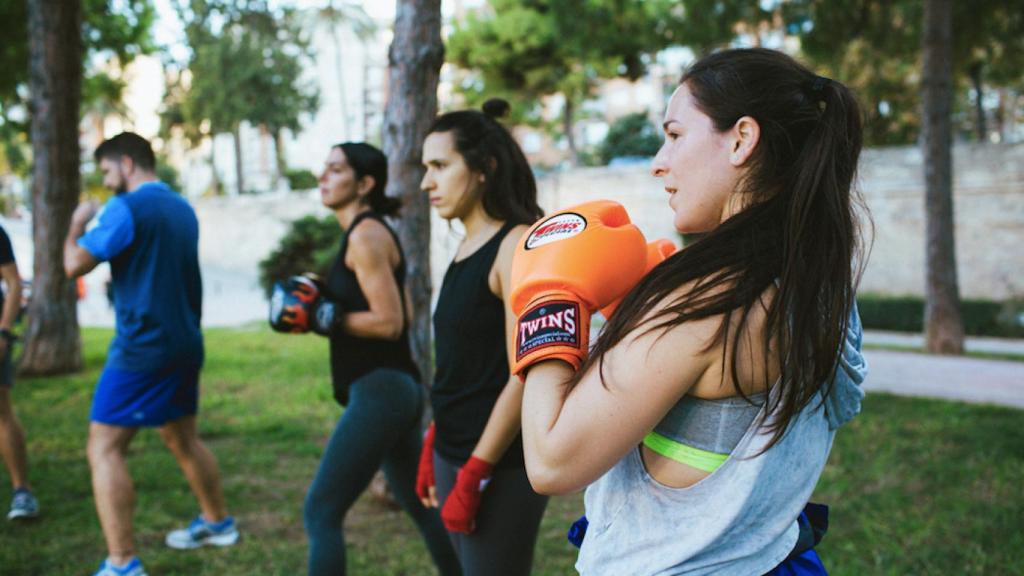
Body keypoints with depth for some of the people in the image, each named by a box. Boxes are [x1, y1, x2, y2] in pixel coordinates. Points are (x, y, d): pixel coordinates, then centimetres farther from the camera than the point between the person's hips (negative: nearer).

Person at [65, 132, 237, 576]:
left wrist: (77, 224, 3)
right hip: (184, 342, 8)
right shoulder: (182, 208, 13)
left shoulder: (126, 208, -12)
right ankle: (217, 522, 36)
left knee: (104, 449, -5)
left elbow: (75, 265, -14)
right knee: (183, 439, 23)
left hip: (143, 347, -8)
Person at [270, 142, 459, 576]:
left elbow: (389, 323, -19)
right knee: (422, 507, 20)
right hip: (393, 389, 11)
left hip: (380, 391, -11)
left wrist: (322, 317, -15)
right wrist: (323, 307, 11)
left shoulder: (366, 234, -12)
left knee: (321, 512, -7)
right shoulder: (371, 233, 16)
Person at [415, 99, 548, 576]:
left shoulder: (518, 245, -15)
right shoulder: (467, 248, 10)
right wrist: (432, 449, 16)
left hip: (499, 466, -8)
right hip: (455, 453, 8)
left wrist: (473, 476, -18)